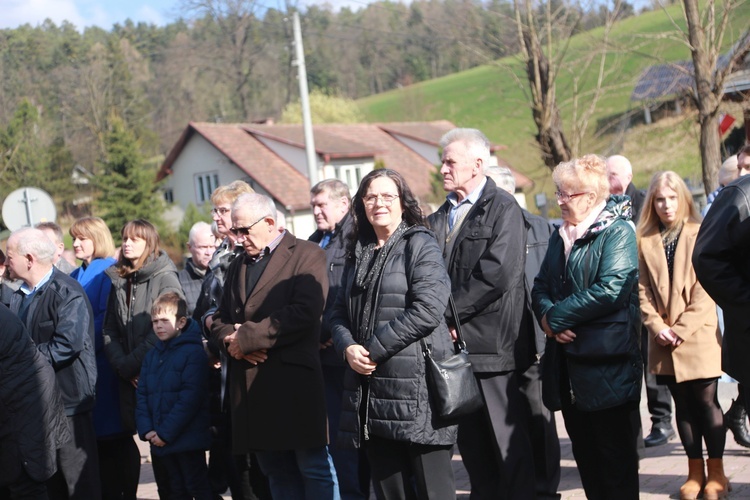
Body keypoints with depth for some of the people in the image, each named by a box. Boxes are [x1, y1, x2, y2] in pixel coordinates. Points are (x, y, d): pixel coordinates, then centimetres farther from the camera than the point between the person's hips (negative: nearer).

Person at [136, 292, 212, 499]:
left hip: (187, 439, -7)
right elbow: (142, 395, 9)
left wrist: (166, 432, -18)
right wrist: (146, 429, -5)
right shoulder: (152, 355, 12)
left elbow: (190, 397, -18)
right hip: (161, 441, 7)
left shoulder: (193, 353, -11)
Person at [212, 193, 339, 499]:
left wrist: (247, 337, -13)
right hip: (252, 385, 7)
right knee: (277, 473, 10)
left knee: (314, 469, -4)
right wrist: (232, 342, -4)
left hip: (294, 383, -7)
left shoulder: (306, 255, -2)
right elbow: (219, 320, 20)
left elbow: (304, 312, -15)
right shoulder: (237, 267, 22)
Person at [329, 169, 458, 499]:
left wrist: (375, 348, -12)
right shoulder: (358, 253, 18)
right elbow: (339, 313, 18)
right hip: (371, 392, 7)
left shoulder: (419, 244, -3)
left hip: (416, 389, -6)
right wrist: (349, 347, -4)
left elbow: (428, 309, -15)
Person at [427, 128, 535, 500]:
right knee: (472, 445, 12)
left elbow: (497, 274, -17)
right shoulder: (439, 218, 15)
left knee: (510, 442, 0)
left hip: (494, 344, -7)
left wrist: (449, 312, -12)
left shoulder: (503, 209, -6)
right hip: (456, 344, 7)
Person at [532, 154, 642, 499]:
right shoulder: (560, 236, 16)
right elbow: (541, 287, 13)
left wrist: (557, 316, -16)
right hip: (567, 363, 8)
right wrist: (548, 316, -9)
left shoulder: (618, 232, -9)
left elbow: (611, 289, -21)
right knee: (584, 451, 13)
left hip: (606, 364, -7)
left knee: (615, 454, 0)